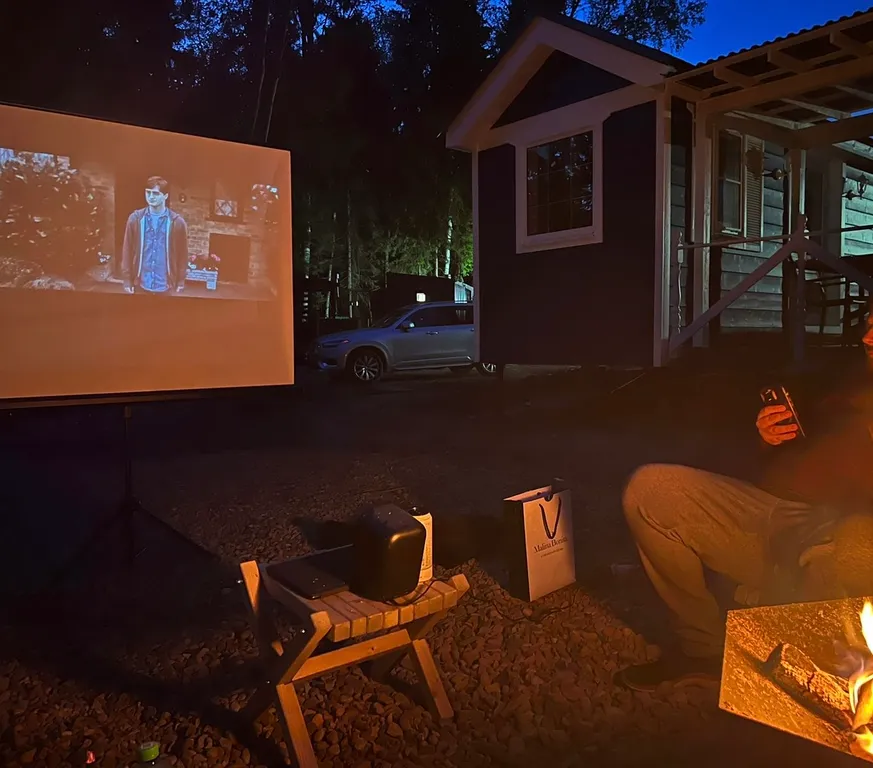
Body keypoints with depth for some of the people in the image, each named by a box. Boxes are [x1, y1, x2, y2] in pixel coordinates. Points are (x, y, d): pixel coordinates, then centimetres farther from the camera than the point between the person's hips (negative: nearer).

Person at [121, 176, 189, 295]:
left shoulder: (177, 222, -5)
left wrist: (180, 283, 0)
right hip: (141, 285, 1)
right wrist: (127, 281, 0)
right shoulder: (135, 219, -2)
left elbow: (182, 255, 1)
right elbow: (127, 251, 2)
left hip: (166, 286, -1)